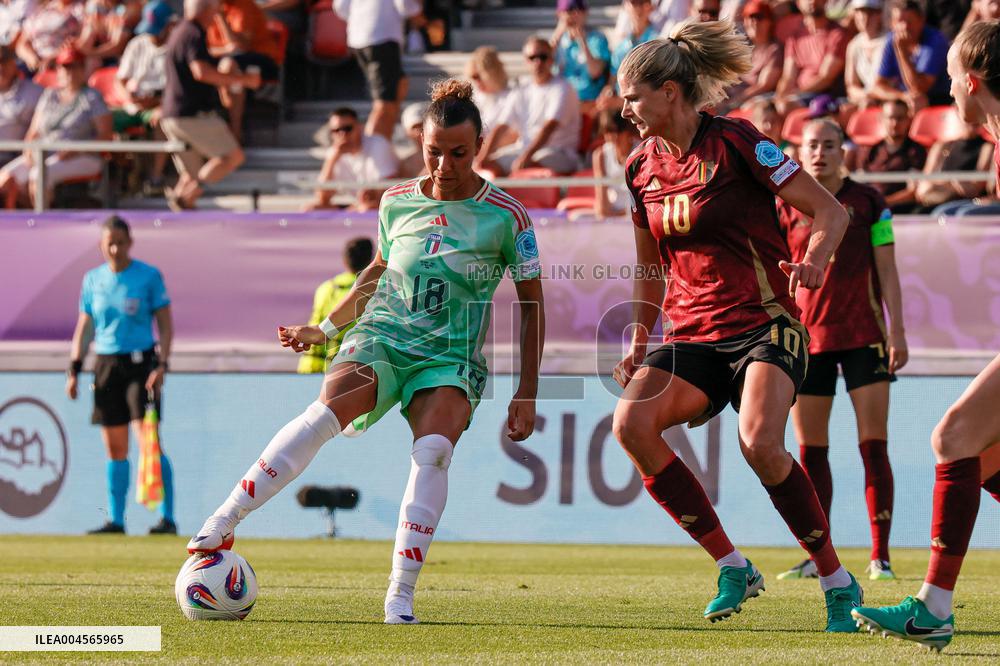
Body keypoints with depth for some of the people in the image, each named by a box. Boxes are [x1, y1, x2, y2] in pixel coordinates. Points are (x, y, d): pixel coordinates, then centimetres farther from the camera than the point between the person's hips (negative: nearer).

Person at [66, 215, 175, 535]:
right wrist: (74, 369, 8)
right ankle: (115, 519, 12)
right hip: (105, 364, 4)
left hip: (140, 362, -4)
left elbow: (165, 324, -1)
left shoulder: (149, 276, -2)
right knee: (115, 451, 7)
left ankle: (167, 518, -12)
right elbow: (84, 328, 15)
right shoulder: (93, 280, 9)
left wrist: (162, 365, -12)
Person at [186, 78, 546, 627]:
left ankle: (401, 596, -28)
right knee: (330, 407, -30)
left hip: (451, 359, -1)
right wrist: (325, 328, 25)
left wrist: (526, 394, 1)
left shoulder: (506, 217, -3)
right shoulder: (397, 203, 6)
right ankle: (220, 526, -31)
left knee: (434, 448, -32)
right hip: (379, 339, 1)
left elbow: (532, 303, 4)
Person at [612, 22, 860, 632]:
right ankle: (733, 568, -11)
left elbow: (830, 210, -8)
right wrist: (639, 342, 16)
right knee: (631, 423, -22)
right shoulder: (642, 167, 9)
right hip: (691, 335, 6)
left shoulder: (735, 142, -9)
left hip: (764, 325, -6)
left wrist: (814, 261, -27)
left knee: (760, 443, -30)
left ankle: (839, 584, -12)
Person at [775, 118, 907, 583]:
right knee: (810, 450, 1)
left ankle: (880, 558, -5)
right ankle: (817, 557, 7)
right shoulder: (787, 210, 5)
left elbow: (886, 273, 2)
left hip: (863, 336, -2)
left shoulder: (867, 202, 2)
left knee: (874, 445, -6)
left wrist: (897, 332, -4)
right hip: (808, 339, 2)